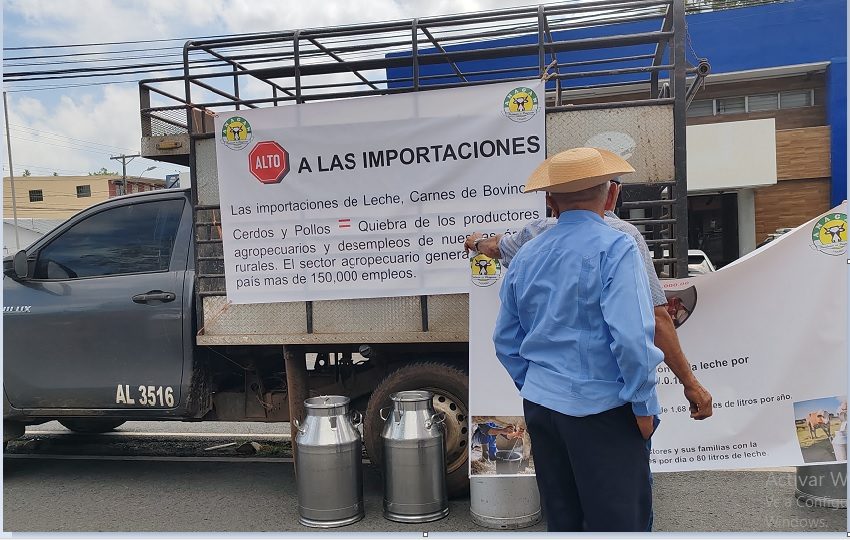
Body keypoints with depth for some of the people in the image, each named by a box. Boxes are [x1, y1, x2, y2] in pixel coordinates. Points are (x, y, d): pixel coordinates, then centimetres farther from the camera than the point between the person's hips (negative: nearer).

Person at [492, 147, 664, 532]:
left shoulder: (526, 255, 6)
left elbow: (505, 341, 12)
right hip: (601, 409, -6)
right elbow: (631, 337, -21)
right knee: (619, 520, 5)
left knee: (561, 519, 18)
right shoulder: (615, 248, -12)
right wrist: (644, 406, -10)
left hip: (539, 404, 6)